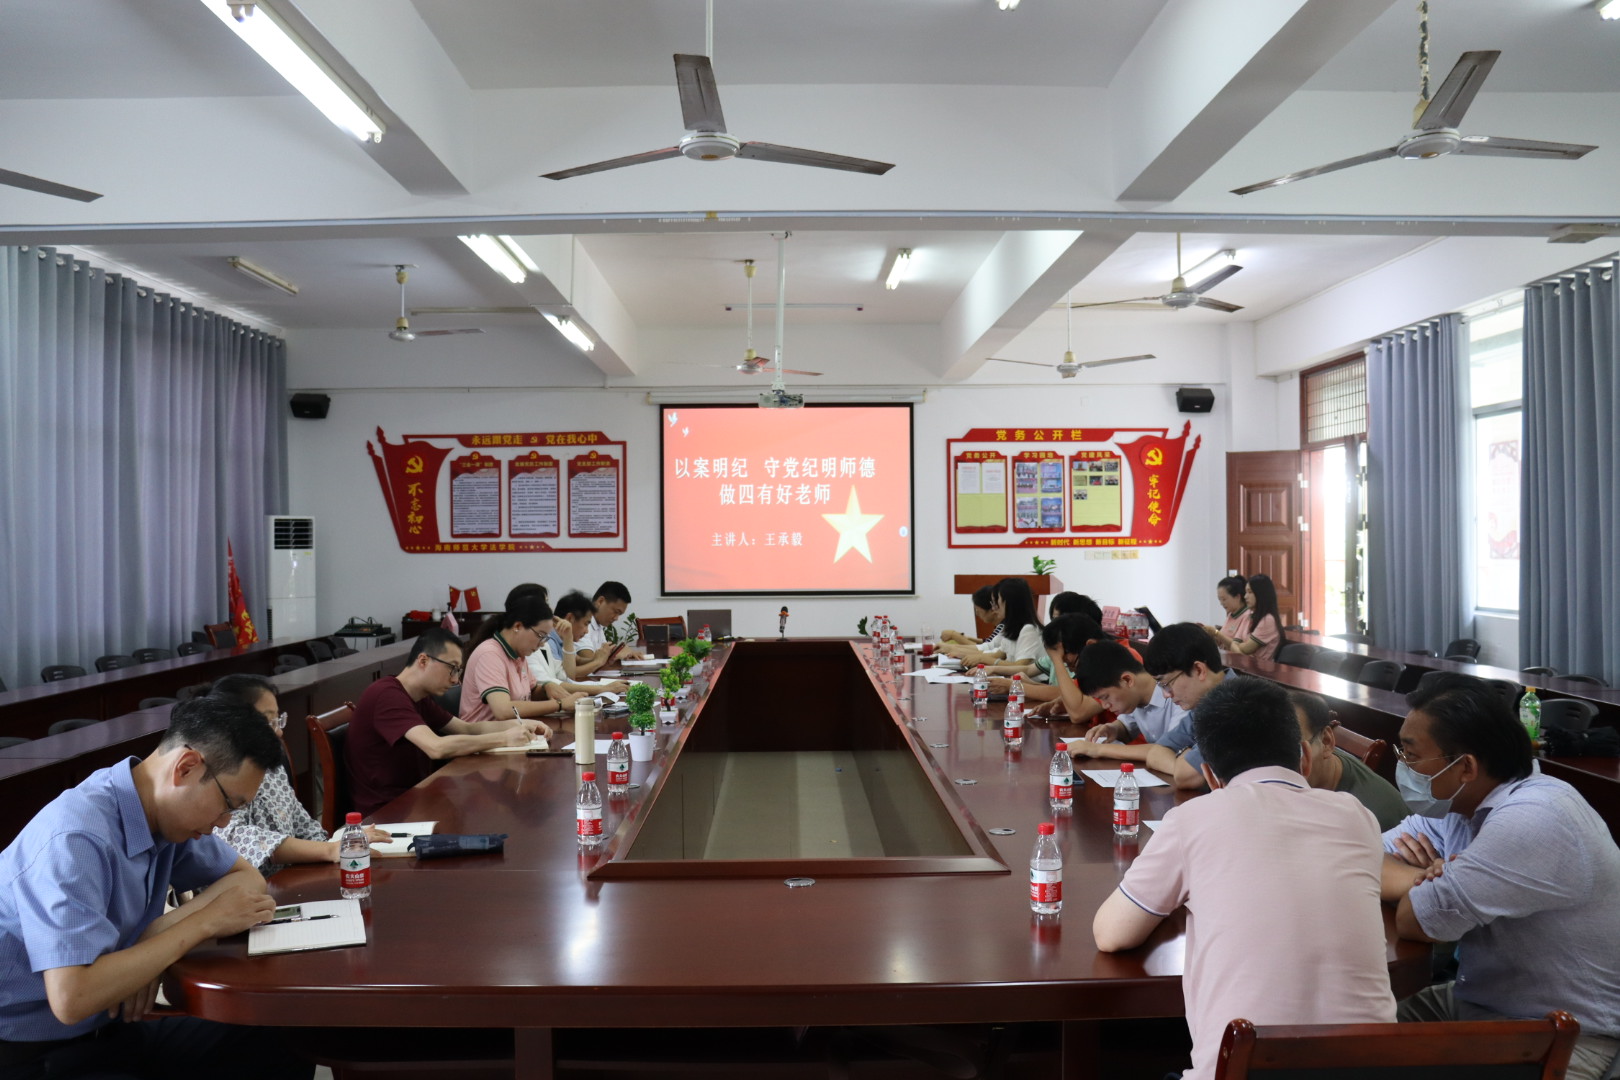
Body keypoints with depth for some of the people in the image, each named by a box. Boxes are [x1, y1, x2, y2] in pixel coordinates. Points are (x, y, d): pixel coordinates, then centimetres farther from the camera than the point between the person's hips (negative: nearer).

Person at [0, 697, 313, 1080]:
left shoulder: (168, 810, -3)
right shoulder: (77, 838, -28)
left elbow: (247, 877, 10)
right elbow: (71, 998, -34)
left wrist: (165, 929, -10)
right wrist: (203, 922, -24)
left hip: (108, 1029, 8)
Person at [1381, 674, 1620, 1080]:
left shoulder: (1531, 820, -26)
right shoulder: (1456, 802, 1)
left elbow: (1414, 921, -27)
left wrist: (1432, 879, -6)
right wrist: (1436, 880, -17)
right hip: (1473, 1001, 8)